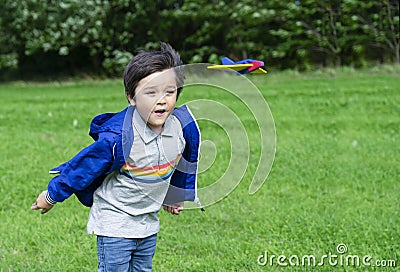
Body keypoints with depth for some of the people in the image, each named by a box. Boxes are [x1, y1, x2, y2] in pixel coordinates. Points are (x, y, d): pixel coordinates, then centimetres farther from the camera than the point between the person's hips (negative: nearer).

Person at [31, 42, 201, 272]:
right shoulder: (117, 138, -27)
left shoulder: (183, 126, -10)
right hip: (114, 221, -6)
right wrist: (52, 195, -1)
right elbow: (83, 168, -13)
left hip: (149, 222, 6)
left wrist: (177, 196, 26)